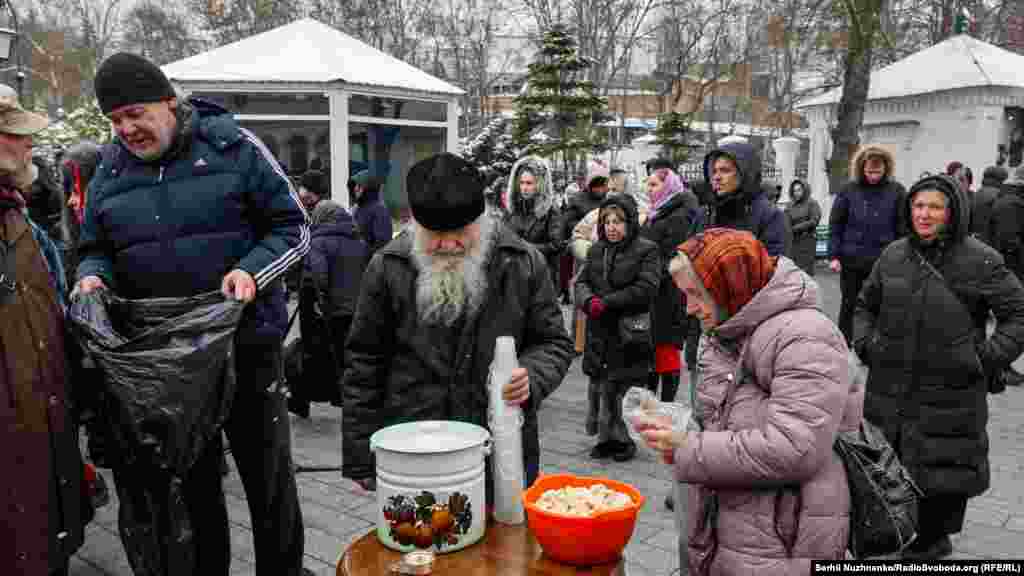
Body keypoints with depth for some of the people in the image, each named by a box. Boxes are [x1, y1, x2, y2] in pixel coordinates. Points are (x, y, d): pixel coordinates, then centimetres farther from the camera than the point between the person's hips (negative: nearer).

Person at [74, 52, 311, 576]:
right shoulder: (109, 171, 8)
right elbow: (96, 250, 17)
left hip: (246, 342, -3)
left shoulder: (231, 145, -5)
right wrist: (93, 275, -6)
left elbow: (293, 227, -3)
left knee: (269, 478, 8)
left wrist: (252, 270, -18)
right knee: (193, 483, 16)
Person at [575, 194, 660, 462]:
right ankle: (608, 438, 21)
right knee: (606, 390, 11)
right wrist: (589, 300, -13)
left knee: (627, 391, 0)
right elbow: (582, 281, 10)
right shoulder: (596, 250, 14)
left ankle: (625, 439, 14)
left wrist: (607, 302, -16)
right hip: (601, 331, 5)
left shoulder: (646, 249, -3)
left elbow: (646, 288, -13)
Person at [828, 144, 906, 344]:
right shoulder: (848, 189, -1)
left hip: (884, 262, 0)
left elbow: (902, 227, 2)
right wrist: (834, 256, -3)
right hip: (851, 260, 0)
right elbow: (835, 224, 2)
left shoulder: (896, 191, -1)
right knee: (849, 305, 12)